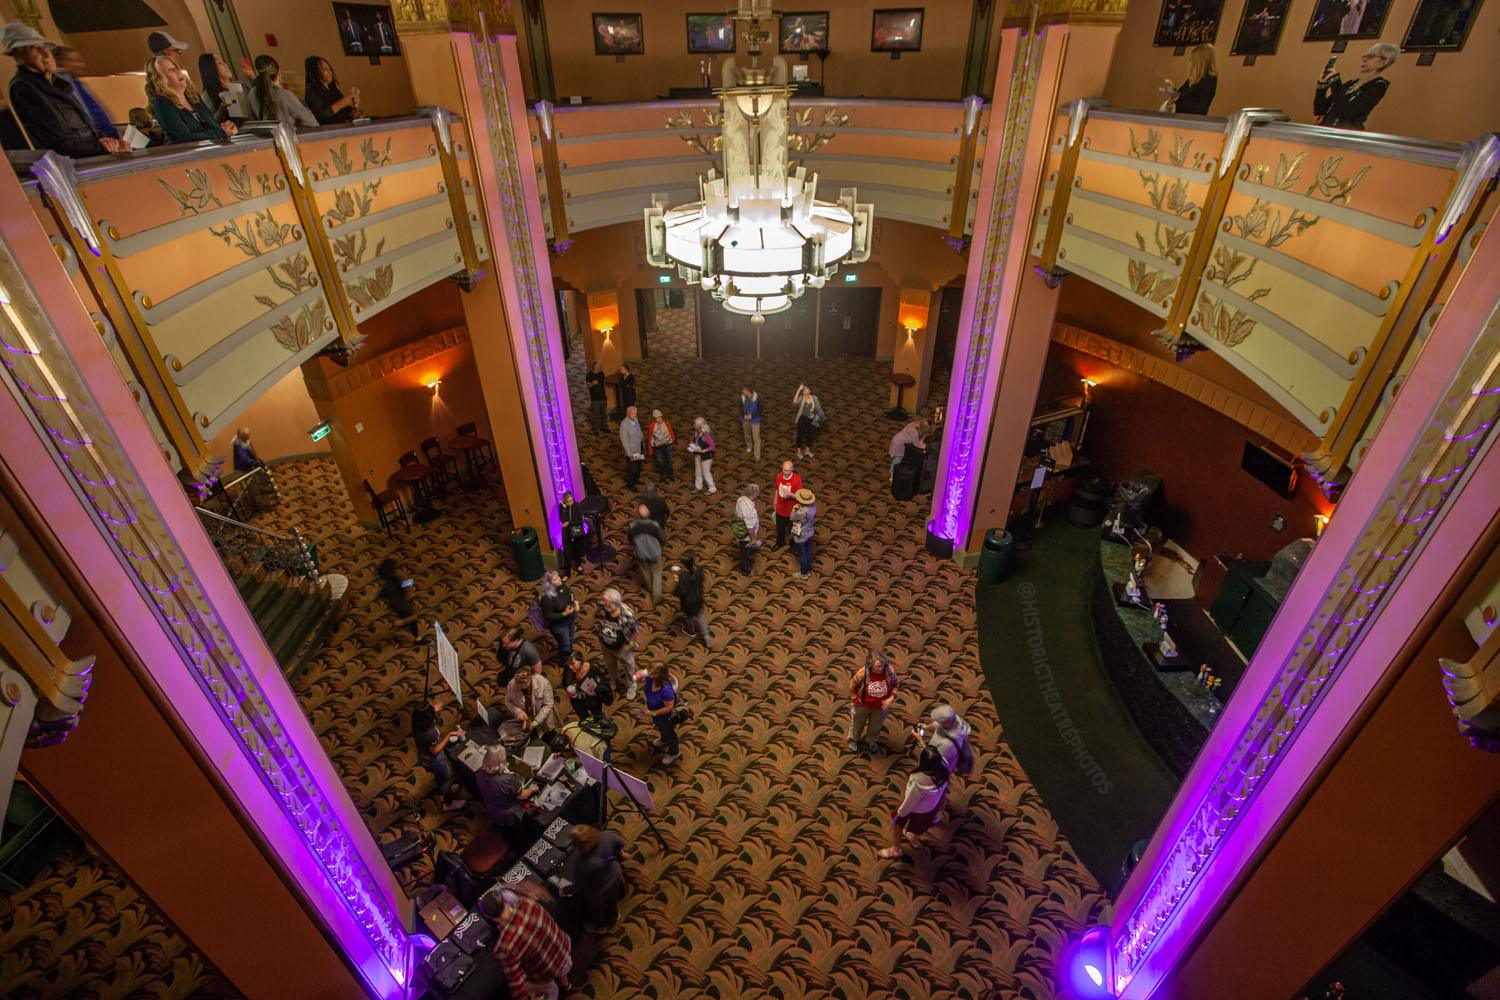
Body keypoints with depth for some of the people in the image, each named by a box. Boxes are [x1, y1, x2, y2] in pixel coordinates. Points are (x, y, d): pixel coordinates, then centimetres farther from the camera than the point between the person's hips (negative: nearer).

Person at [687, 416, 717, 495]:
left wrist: (703, 451, -28)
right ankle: (698, 487, 39)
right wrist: (691, 443, -3)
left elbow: (712, 446, -23)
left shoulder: (706, 435, -28)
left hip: (706, 456, -8)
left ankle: (712, 489, 23)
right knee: (698, 472, 21)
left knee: (706, 473, 5)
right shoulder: (696, 432, -5)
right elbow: (694, 439, 17)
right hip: (697, 455, 8)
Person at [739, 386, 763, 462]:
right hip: (745, 419, 4)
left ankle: (757, 456, 9)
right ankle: (749, 446, 54)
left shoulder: (757, 398, -24)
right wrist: (744, 415, -16)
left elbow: (760, 410, -15)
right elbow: (741, 407, 1)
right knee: (747, 434, 24)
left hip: (754, 420, -4)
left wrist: (751, 415, -24)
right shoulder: (742, 397, -13)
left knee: (756, 438, -1)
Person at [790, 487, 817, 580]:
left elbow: (792, 518, -19)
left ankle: (804, 574, 31)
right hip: (809, 533, 7)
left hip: (800, 536, -7)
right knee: (808, 551, 24)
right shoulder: (813, 505, -14)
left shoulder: (802, 511, -36)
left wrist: (794, 509, -4)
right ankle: (808, 570, 42)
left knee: (802, 554, 13)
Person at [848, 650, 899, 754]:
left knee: (876, 726, 28)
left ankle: (871, 741, 60)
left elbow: (895, 685, -7)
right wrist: (857, 702, -11)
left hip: (880, 706, 2)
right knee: (858, 723, 25)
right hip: (863, 706, -2)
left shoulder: (890, 671, -28)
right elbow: (852, 688, -16)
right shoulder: (862, 673, -34)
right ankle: (853, 740, 57)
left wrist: (891, 698, -20)